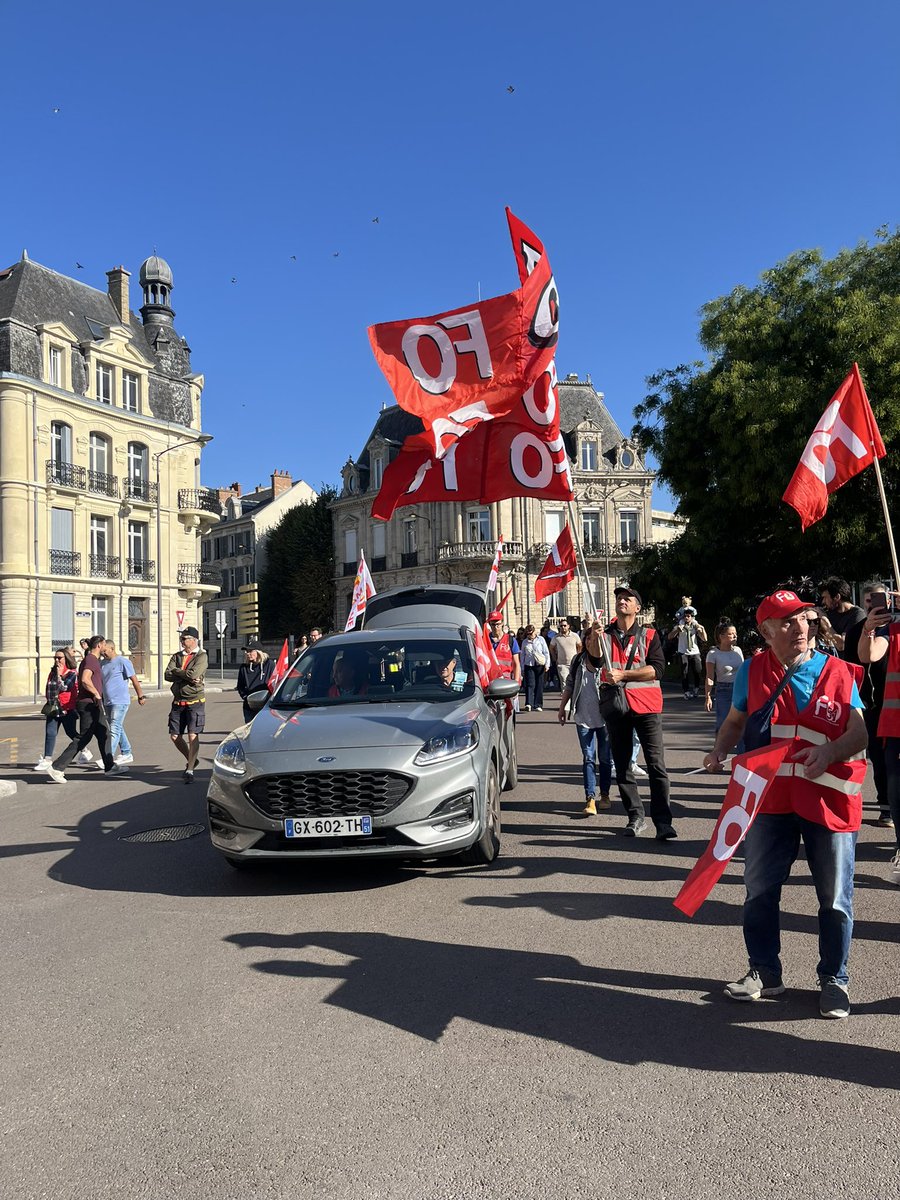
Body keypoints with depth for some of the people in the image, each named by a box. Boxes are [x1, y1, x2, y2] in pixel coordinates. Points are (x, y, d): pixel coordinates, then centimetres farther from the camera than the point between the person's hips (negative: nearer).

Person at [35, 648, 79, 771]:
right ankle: (47, 758, -1)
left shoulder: (72, 674, -9)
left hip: (67, 709, -5)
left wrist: (59, 675, -17)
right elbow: (48, 688, 17)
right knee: (50, 733, -2)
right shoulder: (53, 672, 10)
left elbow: (63, 688, -20)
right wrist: (49, 702, 10)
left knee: (71, 732, 5)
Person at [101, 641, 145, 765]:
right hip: (108, 702, 8)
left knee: (114, 729, -12)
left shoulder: (123, 661, -9)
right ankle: (126, 753, 25)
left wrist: (140, 696, -4)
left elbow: (134, 680, -6)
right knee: (118, 728, 15)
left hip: (120, 701, -8)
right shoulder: (103, 663, 12)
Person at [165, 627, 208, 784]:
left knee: (193, 736, -8)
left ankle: (190, 770, -3)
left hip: (195, 701, -6)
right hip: (178, 701, 6)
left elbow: (193, 674, -21)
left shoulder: (201, 656, -5)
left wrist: (176, 671, -6)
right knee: (175, 736, 8)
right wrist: (188, 678, -14)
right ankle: (191, 760, 29)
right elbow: (168, 675, -2)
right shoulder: (177, 656, 12)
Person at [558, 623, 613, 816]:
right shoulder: (578, 659, 7)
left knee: (605, 758, 8)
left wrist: (597, 637, -50)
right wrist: (562, 708, 13)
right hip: (583, 716, 2)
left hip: (604, 716, -2)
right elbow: (569, 684, 16)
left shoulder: (604, 660, -5)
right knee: (588, 758, -1)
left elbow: (597, 655, -31)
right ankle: (590, 799, -3)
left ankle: (604, 795, 25)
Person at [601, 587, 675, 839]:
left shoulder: (649, 636, 5)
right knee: (621, 765, 8)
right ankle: (635, 816, 19)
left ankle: (663, 821, -5)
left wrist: (622, 674, -14)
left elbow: (657, 668, -8)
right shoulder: (604, 635, 12)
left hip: (646, 705, -3)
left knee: (656, 764, -7)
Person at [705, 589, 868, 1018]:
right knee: (759, 891, 11)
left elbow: (860, 734, -4)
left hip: (830, 799, -1)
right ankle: (764, 972, 30)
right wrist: (719, 751, -7)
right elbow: (735, 721, 12)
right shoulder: (752, 671, 0)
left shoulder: (838, 672, -3)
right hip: (769, 797, 2)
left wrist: (829, 751, -24)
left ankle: (834, 980, 29)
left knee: (835, 898, 9)